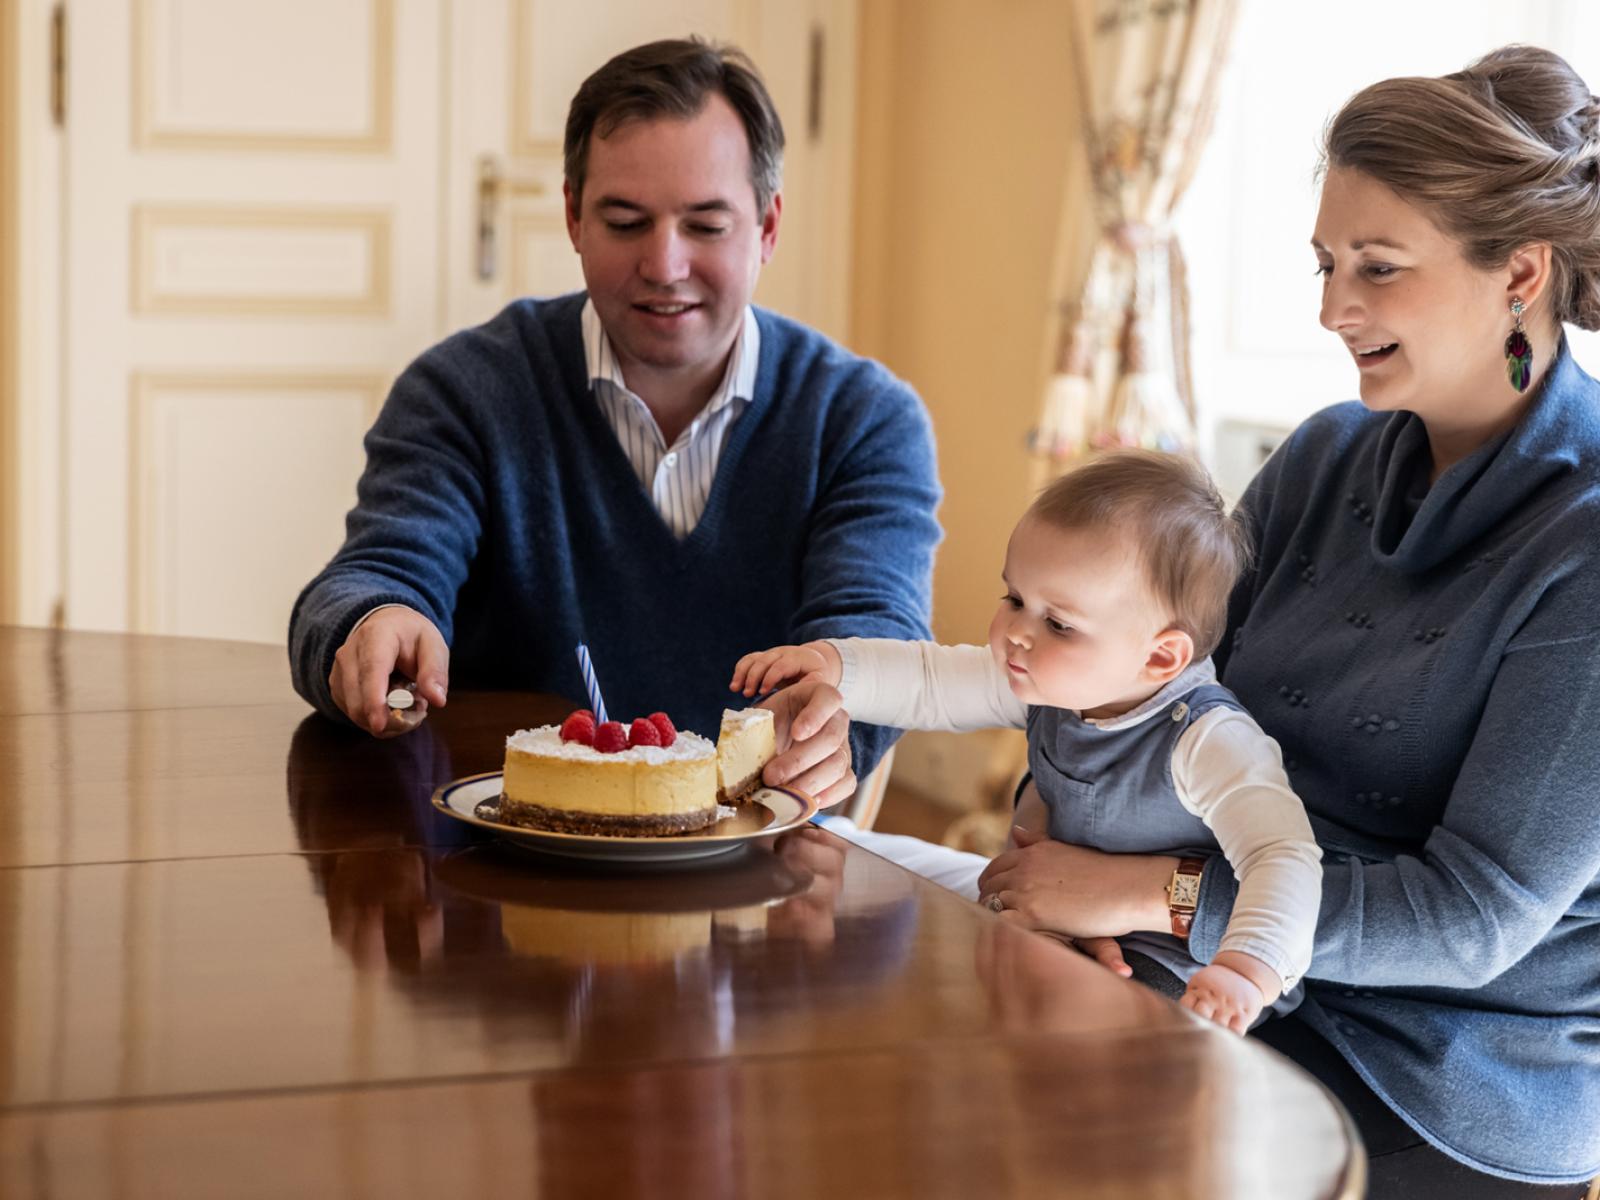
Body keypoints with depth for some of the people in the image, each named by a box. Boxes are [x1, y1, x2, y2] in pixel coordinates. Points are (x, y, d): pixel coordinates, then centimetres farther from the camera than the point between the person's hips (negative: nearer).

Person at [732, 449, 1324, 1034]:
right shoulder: (1048, 683, -6)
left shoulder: (1210, 743, -30)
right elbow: (930, 683, 3)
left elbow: (1285, 858, -38)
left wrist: (1247, 971, -54)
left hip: (1165, 961, -7)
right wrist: (835, 664, -13)